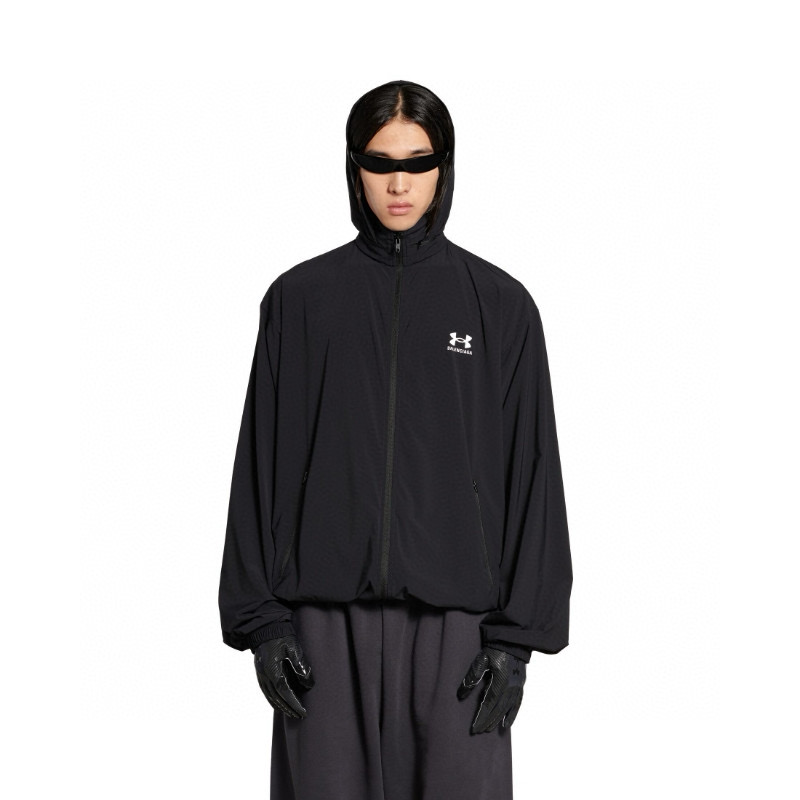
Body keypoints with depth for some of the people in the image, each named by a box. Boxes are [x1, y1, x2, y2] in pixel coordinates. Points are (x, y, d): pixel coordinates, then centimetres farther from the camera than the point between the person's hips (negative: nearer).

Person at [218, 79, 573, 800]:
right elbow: (262, 464, 5)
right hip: (327, 614, 1)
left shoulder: (500, 303, 4)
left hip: (454, 614, 0)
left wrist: (517, 637, -3)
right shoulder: (299, 299, 6)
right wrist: (260, 619, -1)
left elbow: (529, 474, 3)